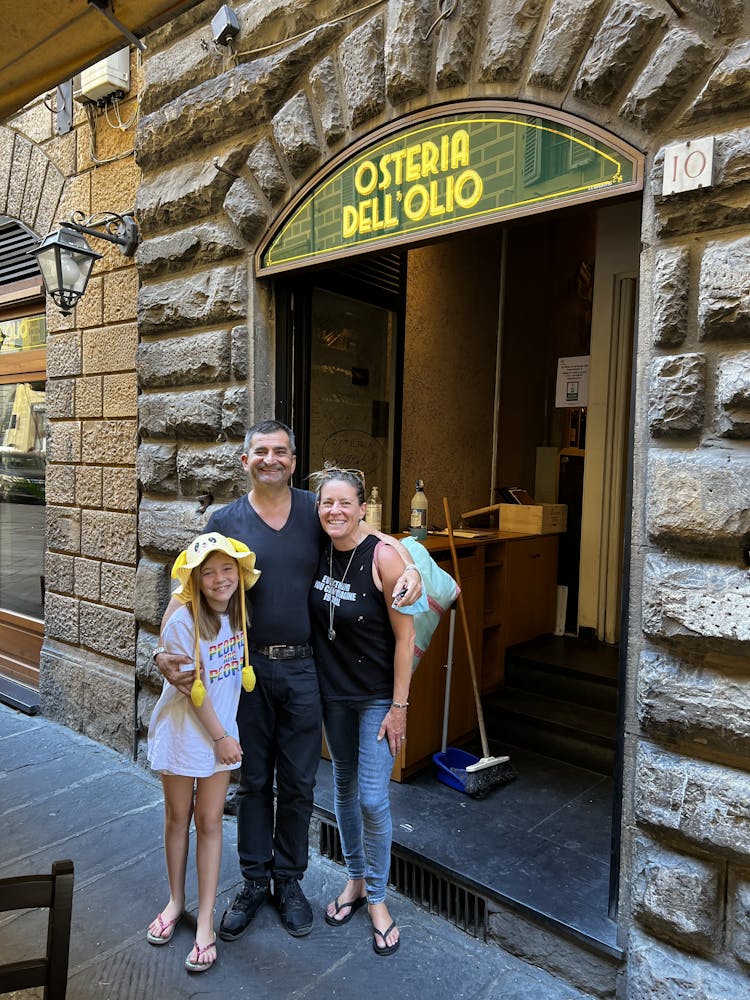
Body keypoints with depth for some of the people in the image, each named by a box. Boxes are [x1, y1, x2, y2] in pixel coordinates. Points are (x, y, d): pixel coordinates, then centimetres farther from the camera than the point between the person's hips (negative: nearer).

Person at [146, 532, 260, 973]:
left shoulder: (238, 613, -6)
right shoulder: (183, 622, -22)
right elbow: (193, 689, -17)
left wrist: (226, 734, 6)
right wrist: (220, 737, -10)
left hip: (222, 730, 3)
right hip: (183, 731, -3)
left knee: (210, 822, 8)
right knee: (178, 817, 14)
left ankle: (206, 921, 19)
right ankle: (176, 901, 35)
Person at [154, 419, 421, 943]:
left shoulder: (315, 511, 0)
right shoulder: (226, 520, -1)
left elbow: (378, 538, 5)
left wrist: (410, 567, -16)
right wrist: (166, 644, -17)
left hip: (302, 669, 1)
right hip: (247, 667, 0)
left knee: (298, 783, 12)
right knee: (253, 781, 14)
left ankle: (289, 881, 34)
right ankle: (254, 882, 34)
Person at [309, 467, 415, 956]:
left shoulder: (383, 557, -20)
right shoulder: (319, 554, -4)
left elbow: (405, 637, -16)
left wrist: (398, 706, -14)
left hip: (377, 695, -5)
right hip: (332, 690, 5)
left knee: (373, 798, 0)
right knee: (344, 786, 18)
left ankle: (377, 898, 23)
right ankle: (355, 878, 39)